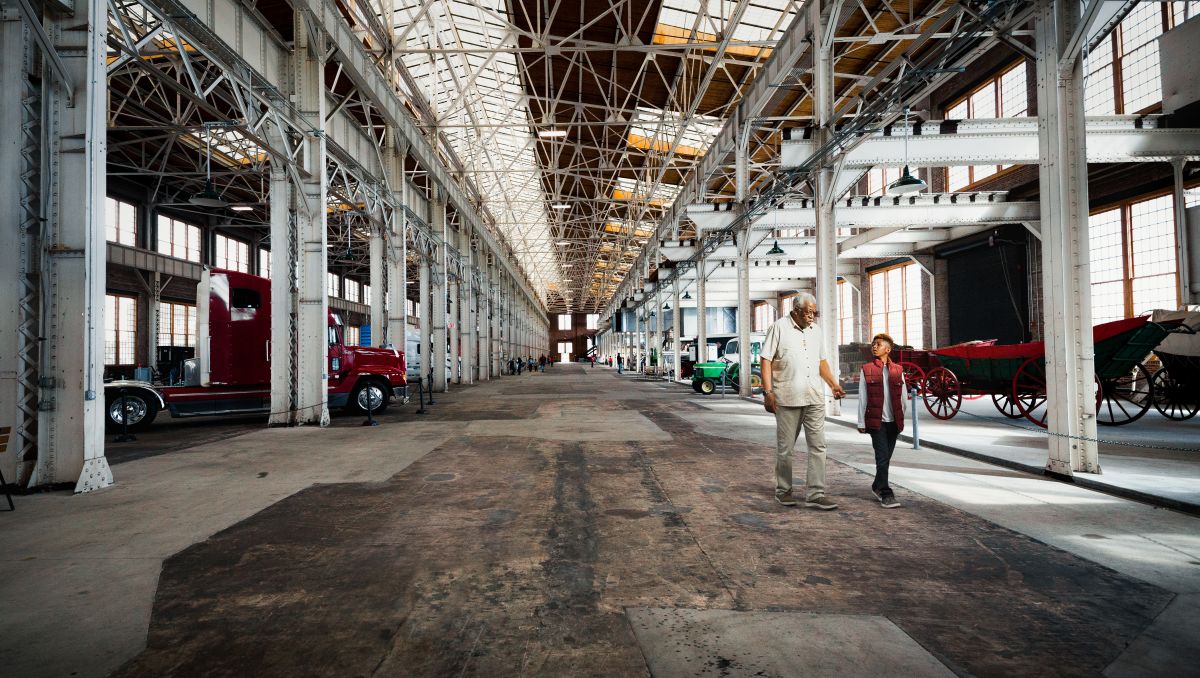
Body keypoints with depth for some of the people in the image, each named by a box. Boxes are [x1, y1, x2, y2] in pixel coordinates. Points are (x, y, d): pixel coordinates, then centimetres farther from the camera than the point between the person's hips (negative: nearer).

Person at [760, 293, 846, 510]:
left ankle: (815, 494, 6)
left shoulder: (815, 330, 15)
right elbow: (765, 360, -6)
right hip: (787, 398, -5)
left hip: (815, 398, 5)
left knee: (818, 446, 1)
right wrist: (768, 391, -14)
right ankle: (783, 490, 21)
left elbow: (822, 361, 23)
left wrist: (833, 384, 10)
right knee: (785, 448, 6)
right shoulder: (779, 327, -3)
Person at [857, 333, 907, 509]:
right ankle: (886, 494, -1)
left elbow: (902, 398, 12)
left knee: (886, 457, 11)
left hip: (893, 421, 3)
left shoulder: (898, 370, 7)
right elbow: (862, 398, 2)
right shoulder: (867, 370, 2)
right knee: (883, 457, -7)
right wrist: (861, 422, -1)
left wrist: (902, 420, 12)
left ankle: (878, 486, 30)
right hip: (876, 421, -3)